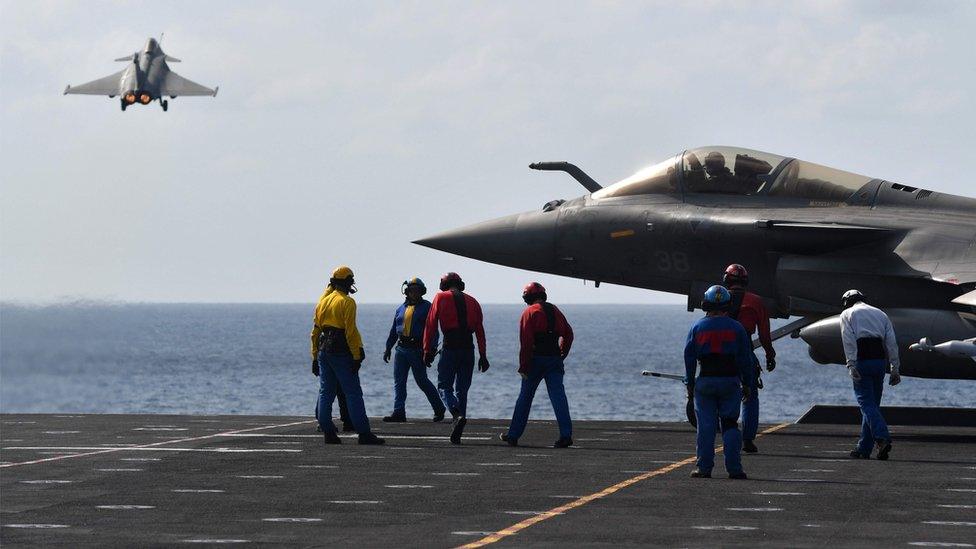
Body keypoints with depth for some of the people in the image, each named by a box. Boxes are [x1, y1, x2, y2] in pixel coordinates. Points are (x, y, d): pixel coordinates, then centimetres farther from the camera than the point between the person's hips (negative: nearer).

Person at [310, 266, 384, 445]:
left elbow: (315, 331, 16)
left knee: (325, 393, 9)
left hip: (324, 351, 7)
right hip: (341, 353, -7)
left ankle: (328, 432, 7)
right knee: (353, 392, -5)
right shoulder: (347, 302, -9)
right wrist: (357, 356, -14)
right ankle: (364, 433, -8)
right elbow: (351, 331, -16)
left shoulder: (323, 301, 13)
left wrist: (315, 357, 20)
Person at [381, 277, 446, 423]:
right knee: (398, 382, 0)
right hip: (401, 349, 6)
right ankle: (399, 412, 1)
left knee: (422, 381, -2)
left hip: (417, 349, -6)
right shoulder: (401, 308, 16)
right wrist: (388, 348, 18)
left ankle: (439, 409, 13)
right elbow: (394, 330, 22)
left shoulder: (426, 307, 0)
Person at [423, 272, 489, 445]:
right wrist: (483, 356, 10)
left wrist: (427, 351, -1)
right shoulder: (472, 301, 13)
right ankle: (456, 435, 7)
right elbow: (480, 331, 9)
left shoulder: (441, 298, 4)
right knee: (462, 389, 10)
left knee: (444, 386, 4)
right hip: (468, 349, 4)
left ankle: (458, 415, -25)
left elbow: (431, 325, -3)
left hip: (450, 348, -4)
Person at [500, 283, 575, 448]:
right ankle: (566, 434, -17)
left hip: (536, 360, -4)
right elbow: (568, 333, 15)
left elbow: (526, 342, -12)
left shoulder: (530, 312, -4)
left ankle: (513, 435, 15)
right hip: (555, 359, 4)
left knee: (525, 397, 7)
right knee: (558, 396, -4)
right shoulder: (555, 311, 14)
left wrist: (523, 366, -11)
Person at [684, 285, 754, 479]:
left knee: (706, 426, 3)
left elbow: (689, 357, 2)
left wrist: (690, 383, 9)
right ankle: (734, 468, 0)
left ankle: (704, 468, 3)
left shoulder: (697, 327, 1)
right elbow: (745, 359, 4)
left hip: (705, 381, 0)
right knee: (730, 425, 4)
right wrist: (747, 384, 11)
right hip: (730, 381, 0)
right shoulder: (736, 328, 2)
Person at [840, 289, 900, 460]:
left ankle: (882, 438, -30)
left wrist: (851, 366, -13)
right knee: (872, 403, 11)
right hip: (880, 359, 5)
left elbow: (849, 340, -6)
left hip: (862, 359, -5)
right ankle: (864, 448, 12)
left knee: (867, 403, -9)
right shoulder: (880, 314, 23)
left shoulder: (847, 314, 10)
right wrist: (895, 368, 10)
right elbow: (891, 342, 13)